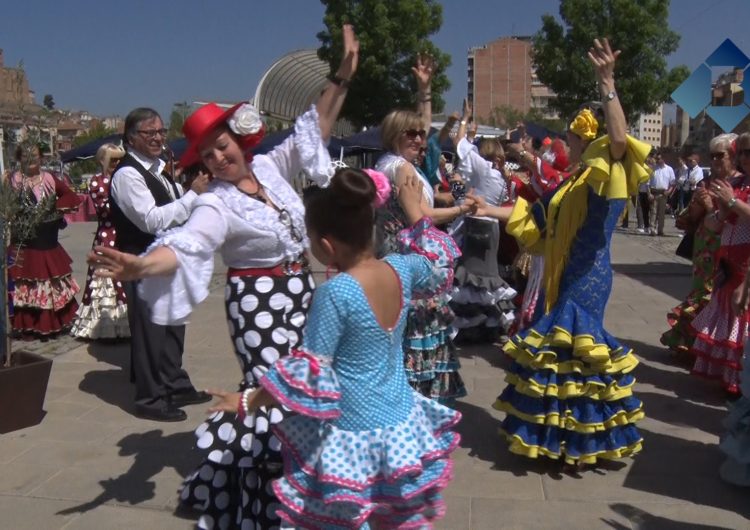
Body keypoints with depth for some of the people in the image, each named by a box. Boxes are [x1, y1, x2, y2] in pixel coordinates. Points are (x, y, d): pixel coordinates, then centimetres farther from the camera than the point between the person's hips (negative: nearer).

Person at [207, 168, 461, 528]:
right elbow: (436, 266, 17)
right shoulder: (401, 268, -7)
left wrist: (246, 403, -6)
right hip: (402, 425, 6)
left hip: (353, 434, -6)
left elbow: (309, 372, -18)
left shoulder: (335, 293, -25)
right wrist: (414, 211, 25)